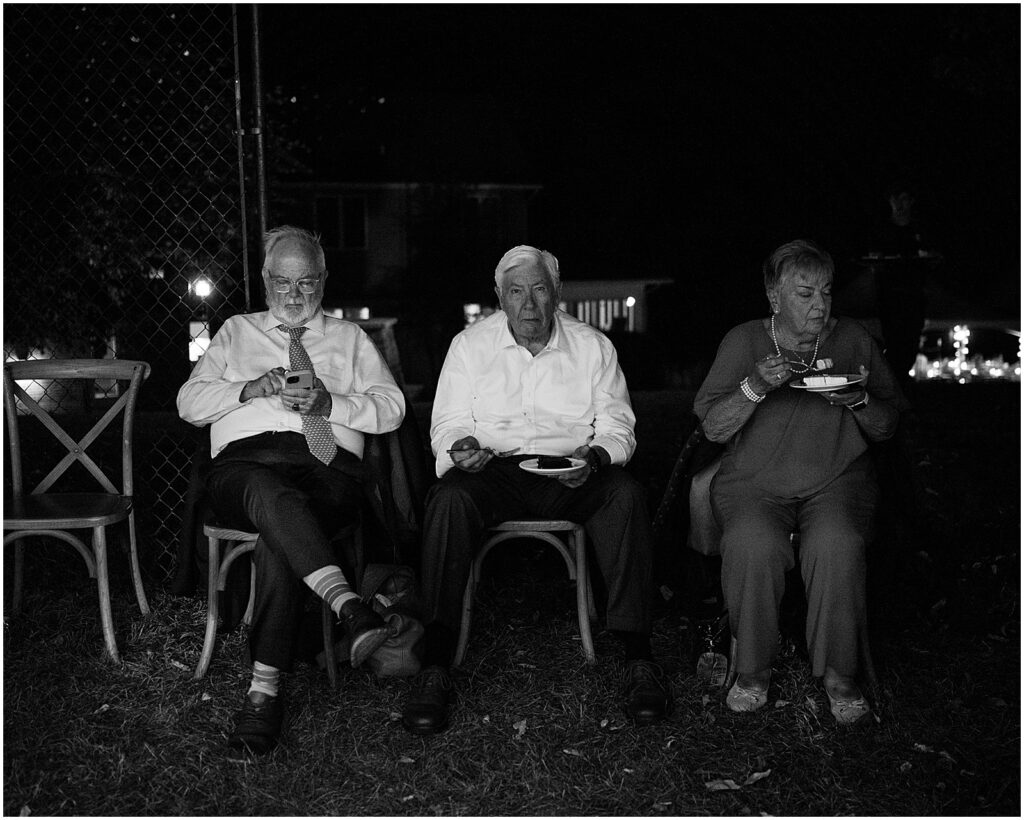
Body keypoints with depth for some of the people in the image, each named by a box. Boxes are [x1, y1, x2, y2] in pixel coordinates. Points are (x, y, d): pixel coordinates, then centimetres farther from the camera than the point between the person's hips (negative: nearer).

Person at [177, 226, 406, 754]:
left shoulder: (348, 338, 25)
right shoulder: (236, 333, 28)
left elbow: (392, 408, 12)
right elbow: (189, 402, 16)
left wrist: (328, 402, -5)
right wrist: (251, 388, -1)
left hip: (324, 464, 0)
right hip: (241, 462, 1)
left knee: (278, 537, -34)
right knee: (270, 494, -38)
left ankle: (265, 690, -32)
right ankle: (349, 607, -53)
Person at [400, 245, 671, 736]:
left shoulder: (593, 346, 9)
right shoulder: (470, 345, 9)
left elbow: (617, 428, 7)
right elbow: (447, 425, 6)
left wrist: (595, 457, -16)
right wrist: (461, 449, -18)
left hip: (573, 474, 1)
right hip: (494, 470, 0)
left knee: (626, 494, -31)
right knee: (449, 498, -33)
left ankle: (638, 657, -28)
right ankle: (435, 668, -33)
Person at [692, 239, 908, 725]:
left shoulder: (854, 340, 11)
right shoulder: (743, 341, 7)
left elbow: (888, 428, 11)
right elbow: (713, 427, 0)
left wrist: (858, 401, -10)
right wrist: (755, 387, -16)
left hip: (836, 481, 1)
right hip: (753, 482, 0)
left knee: (837, 546, -32)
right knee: (752, 545, -32)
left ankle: (838, 672, -12)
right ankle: (752, 670, -11)